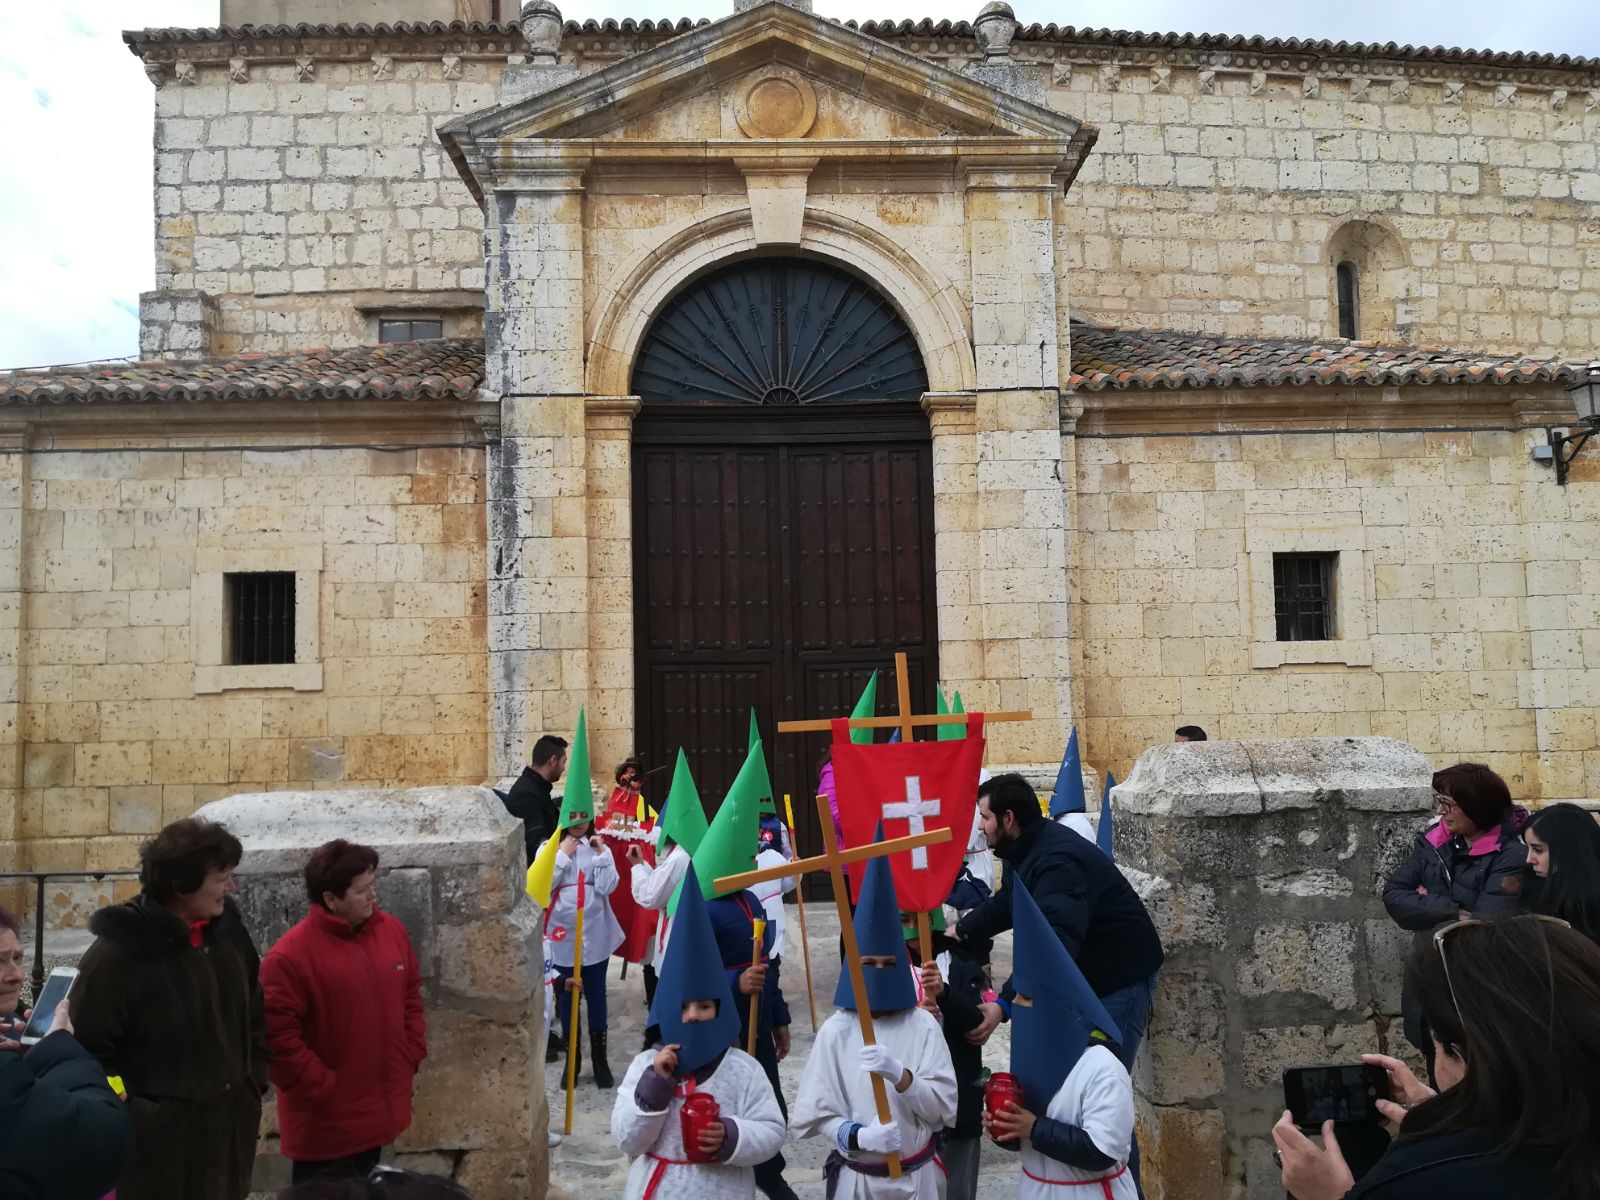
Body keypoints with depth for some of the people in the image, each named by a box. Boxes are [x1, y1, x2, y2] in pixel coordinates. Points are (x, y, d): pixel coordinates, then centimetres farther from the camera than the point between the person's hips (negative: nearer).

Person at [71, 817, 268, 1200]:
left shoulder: (229, 931, 1)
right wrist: (133, 1115, -14)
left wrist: (253, 1083, 9)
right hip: (158, 1144, -6)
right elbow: (89, 1052, -14)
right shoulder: (116, 954, -18)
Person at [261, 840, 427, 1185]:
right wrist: (321, 1088, -17)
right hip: (325, 1121, -6)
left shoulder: (392, 930, 1)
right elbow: (278, 1036, -21)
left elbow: (411, 994, 13)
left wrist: (412, 1054, 5)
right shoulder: (290, 956, -21)